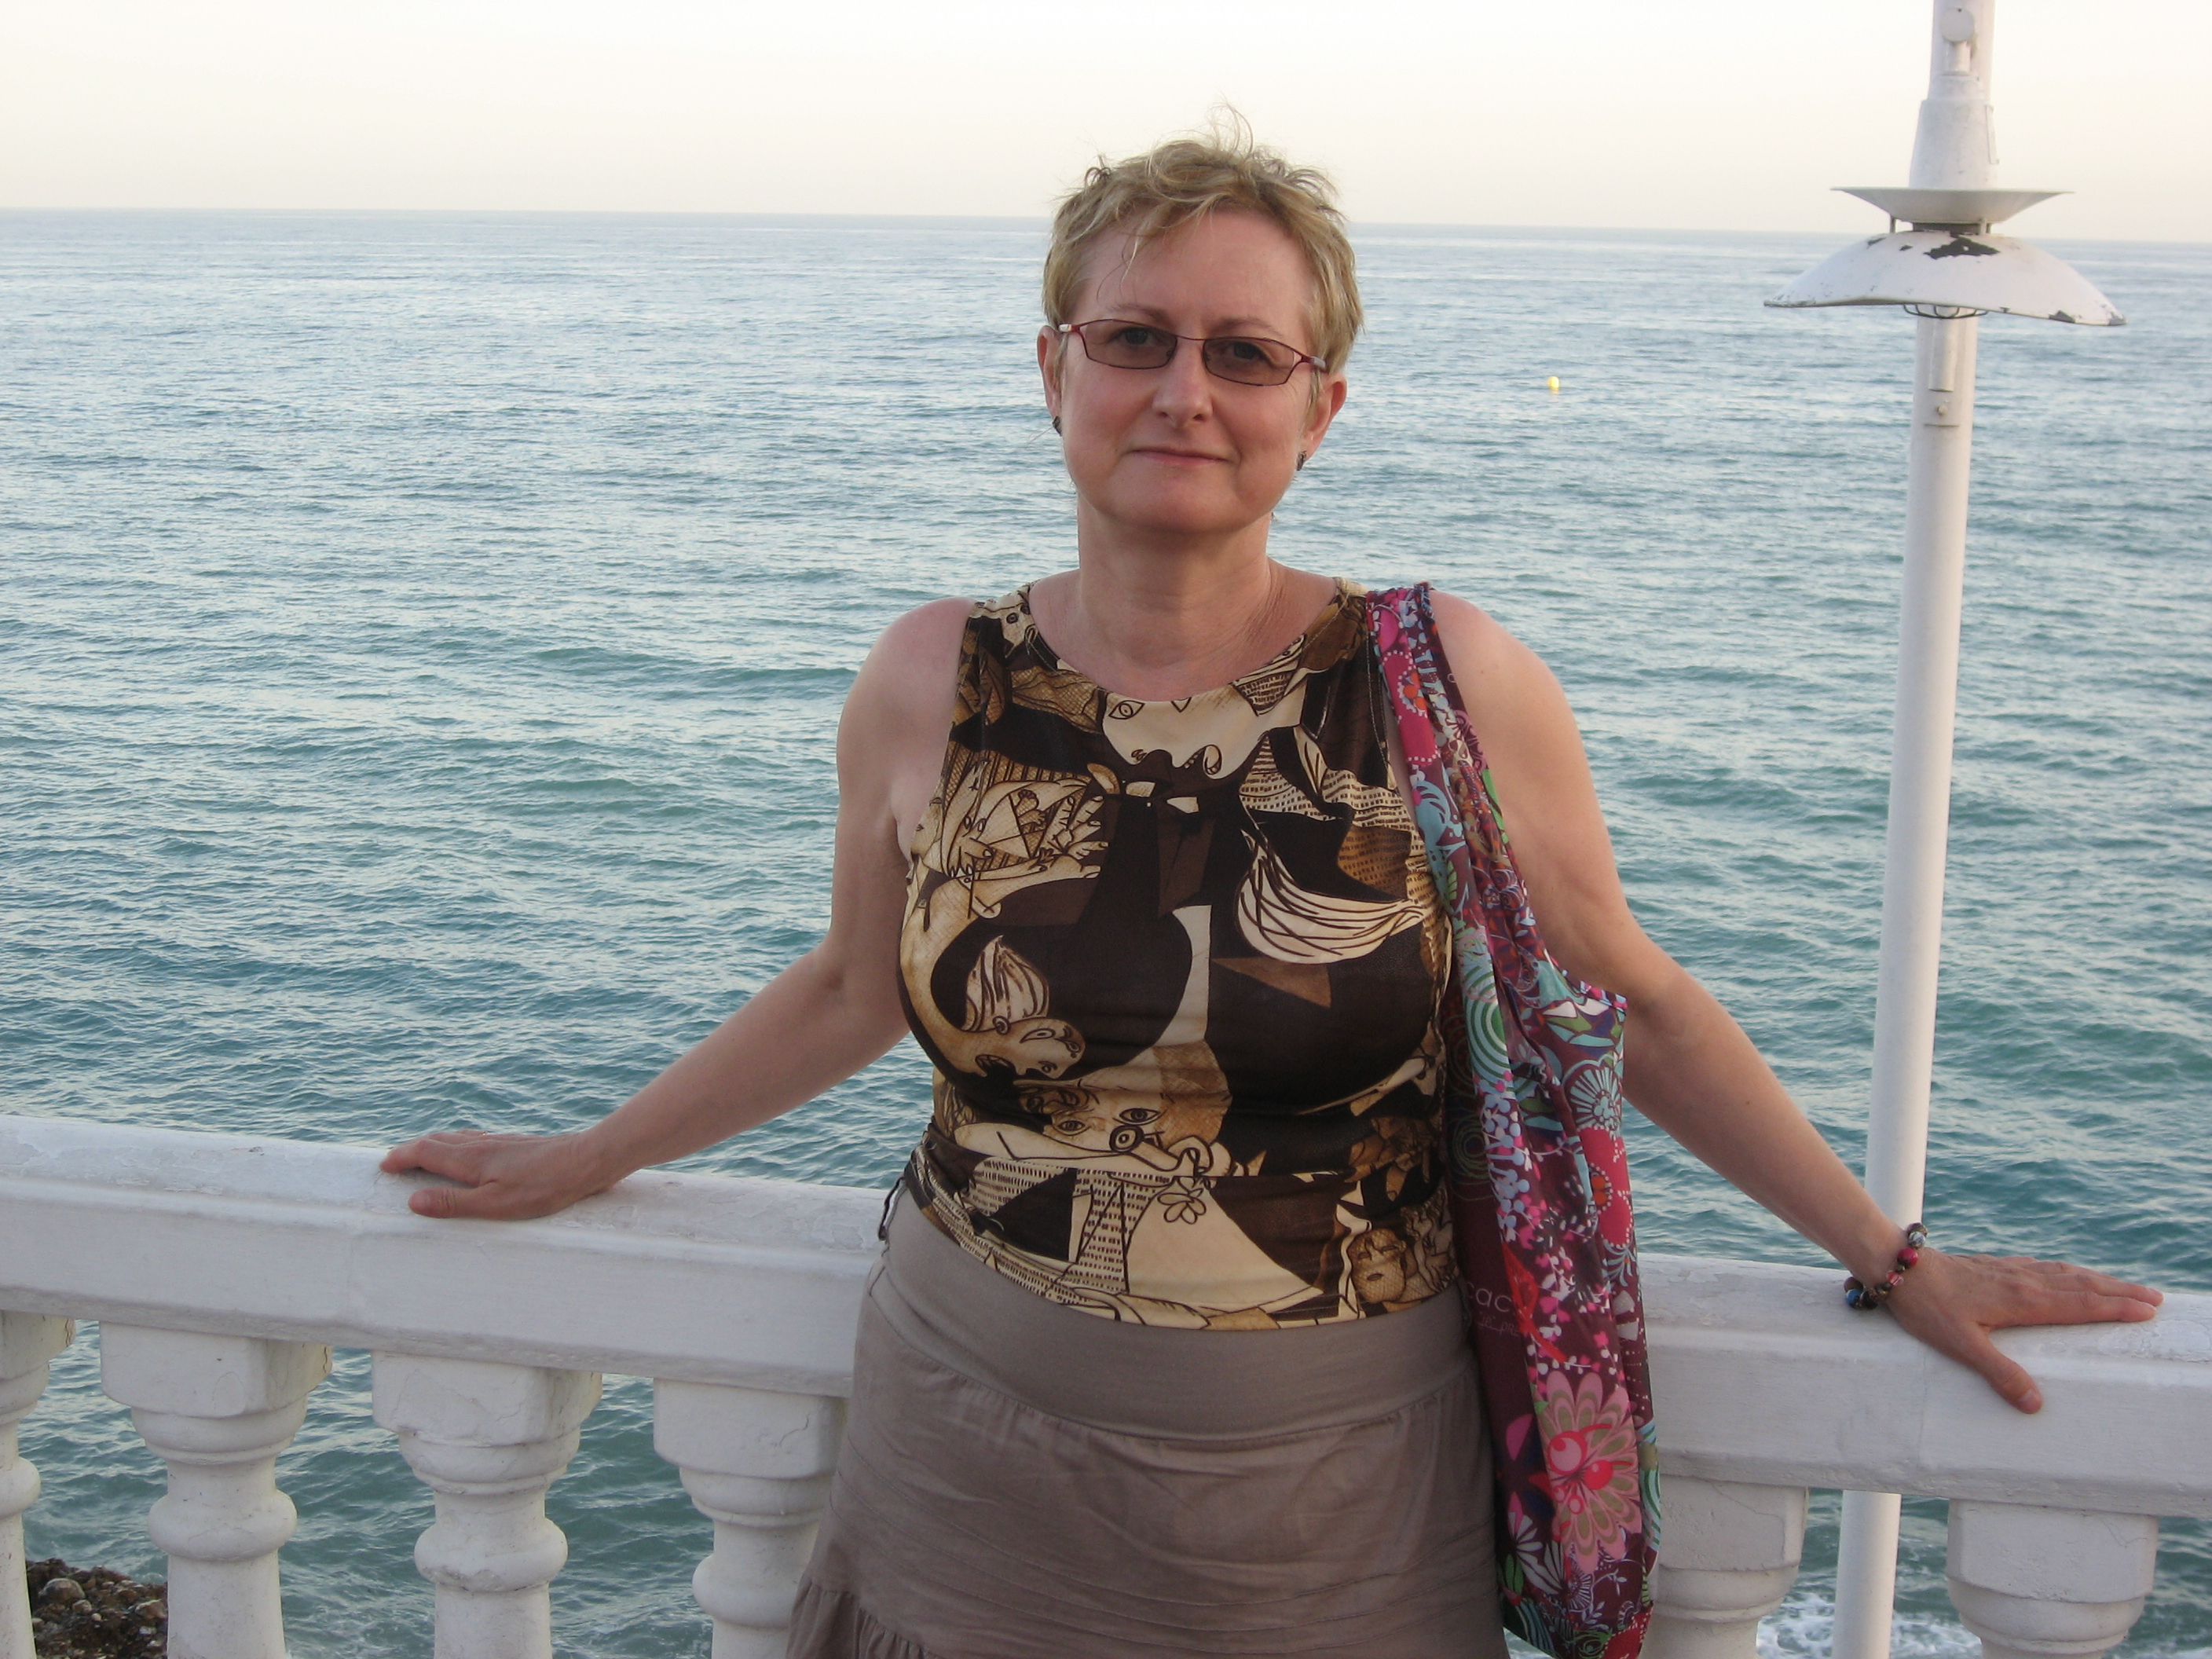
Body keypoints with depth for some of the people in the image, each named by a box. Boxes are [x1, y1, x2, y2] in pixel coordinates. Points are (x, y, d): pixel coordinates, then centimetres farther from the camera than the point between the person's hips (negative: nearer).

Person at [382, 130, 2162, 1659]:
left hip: (1332, 1507, -1)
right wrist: (584, 1161, 18)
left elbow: (1637, 1003, 1)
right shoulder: (932, 685, -5)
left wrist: (1898, 1259, 3)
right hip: (976, 1470, 2)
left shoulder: (1448, 686, -11)